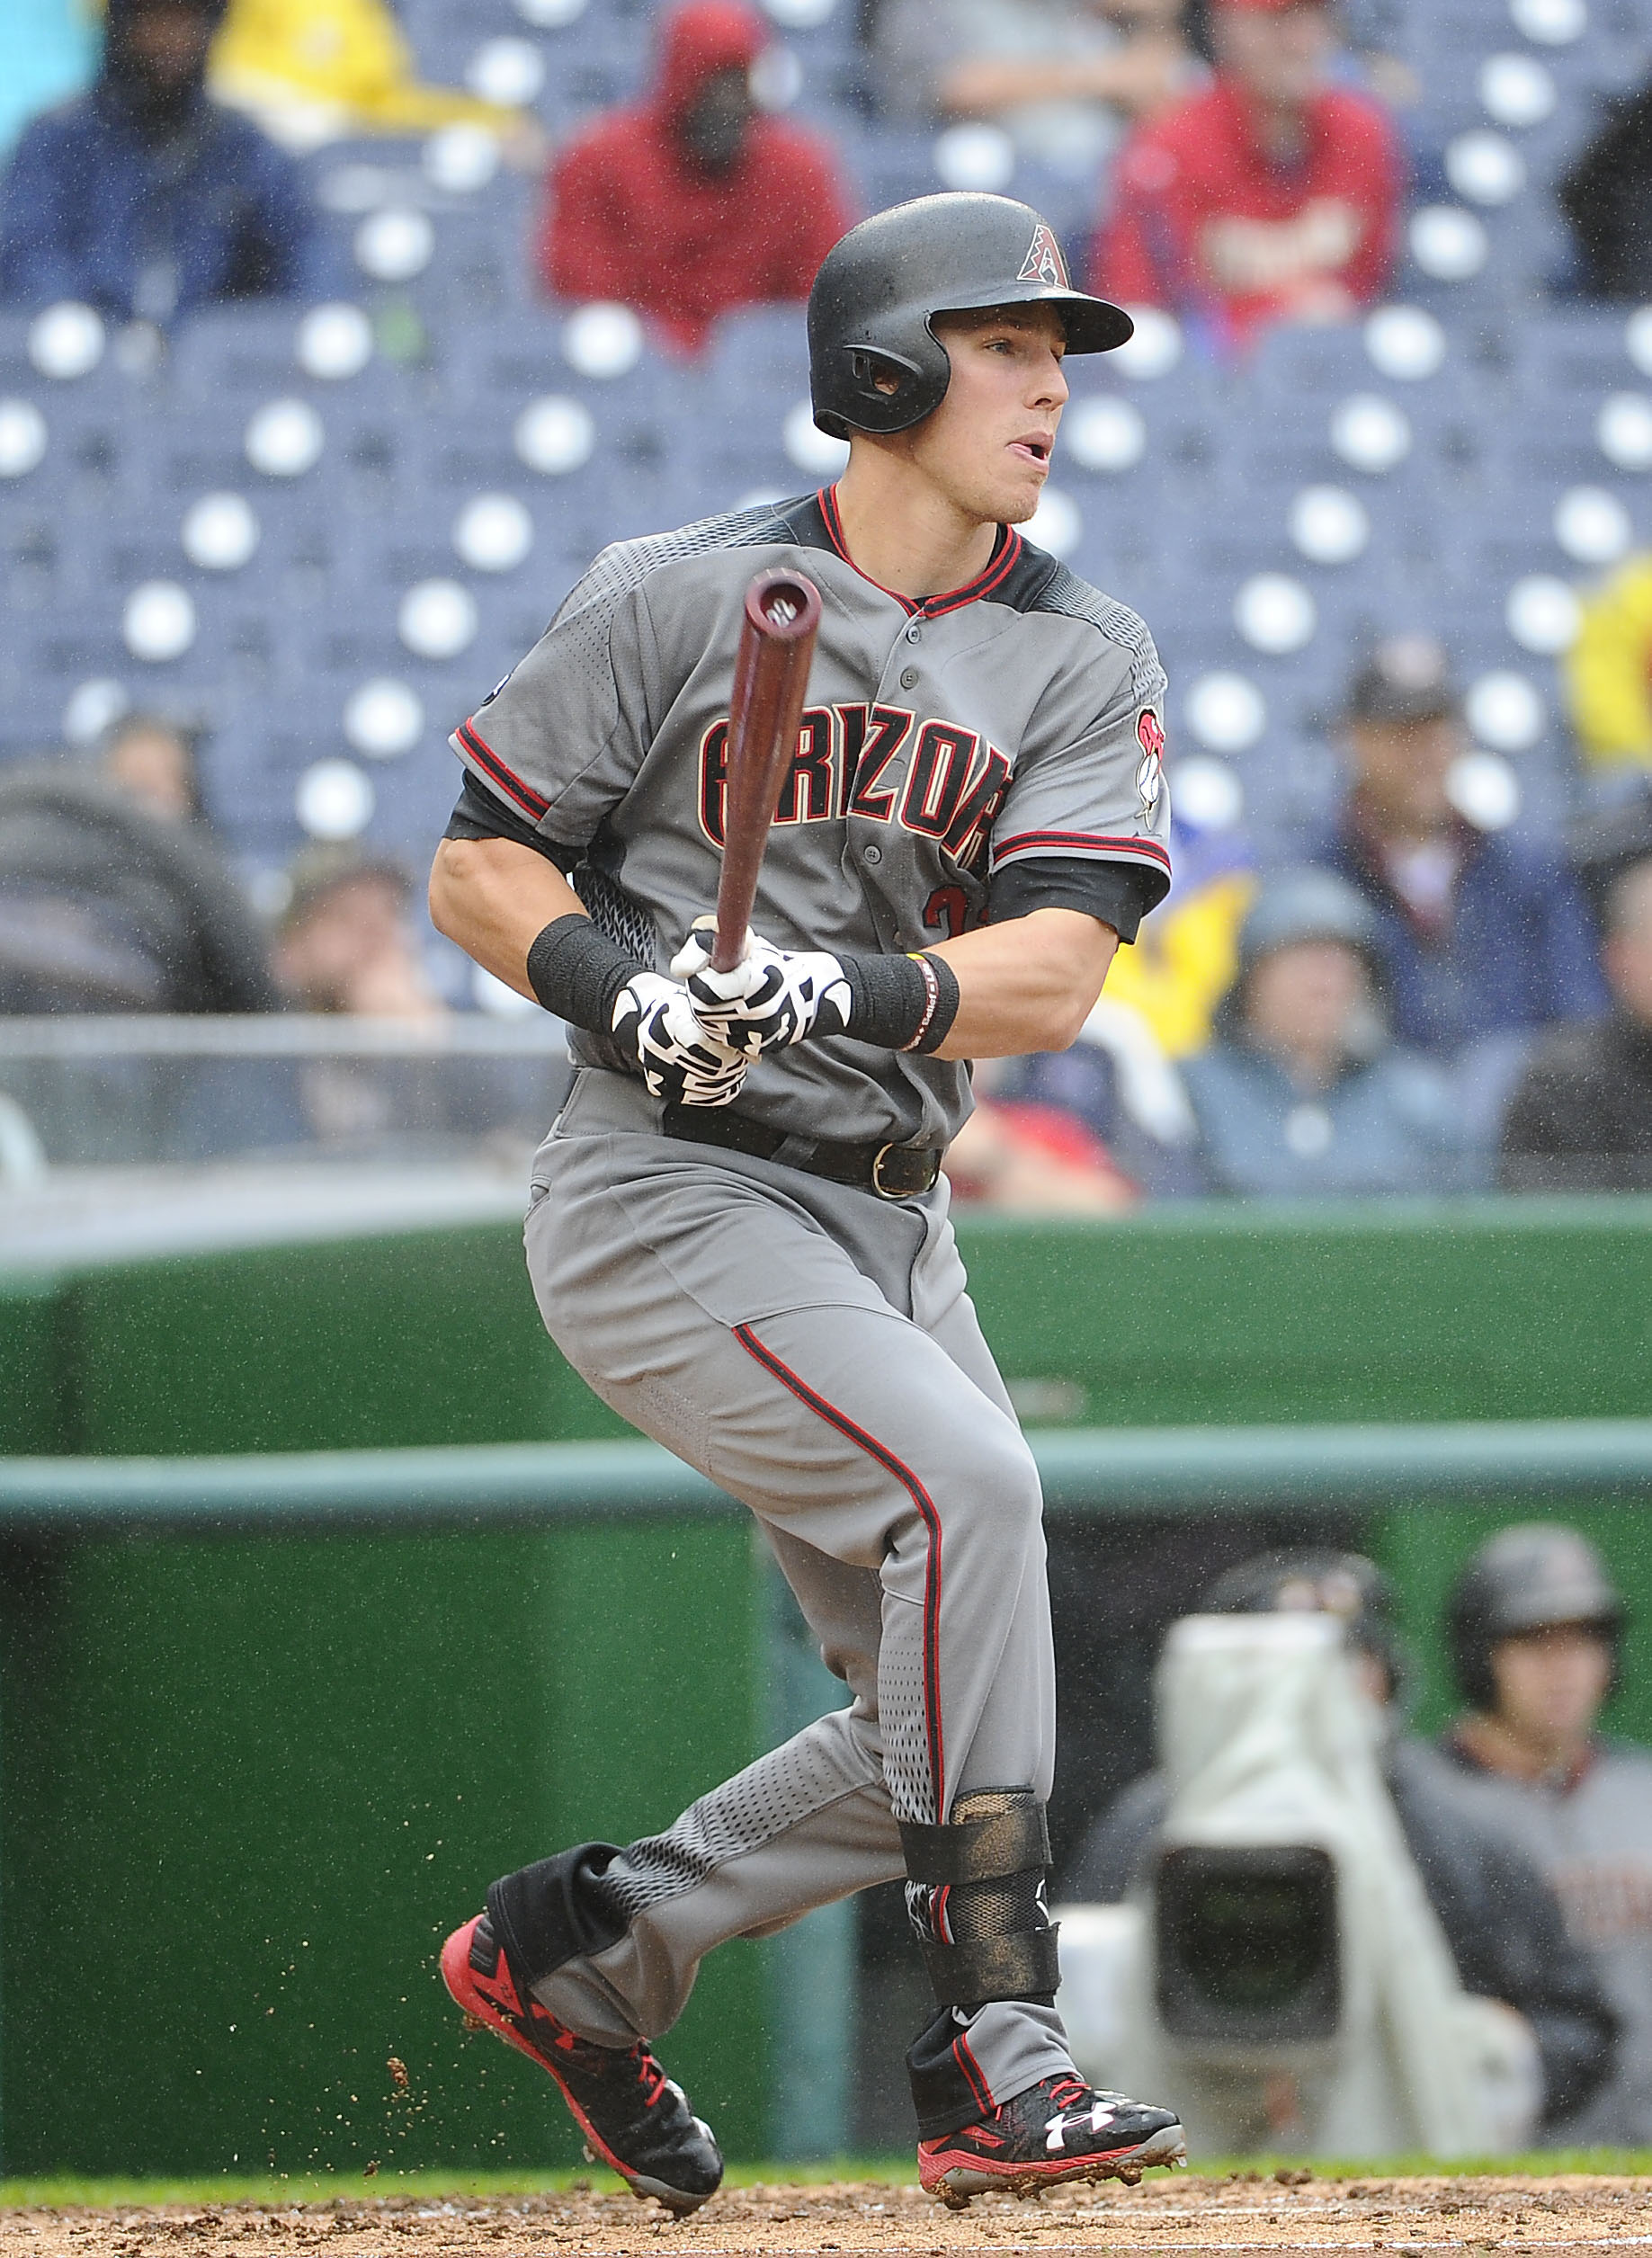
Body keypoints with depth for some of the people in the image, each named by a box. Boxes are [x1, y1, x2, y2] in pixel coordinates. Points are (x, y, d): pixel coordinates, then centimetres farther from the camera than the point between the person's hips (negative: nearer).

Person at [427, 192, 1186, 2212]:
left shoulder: (1086, 665, 5)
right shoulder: (679, 600, -5)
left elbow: (1051, 974, -9)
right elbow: (477, 867, 0)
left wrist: (850, 986, -28)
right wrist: (615, 978, -20)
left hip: (885, 1220, 6)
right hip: (666, 1198, -6)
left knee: (940, 1724, 4)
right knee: (968, 1480, -27)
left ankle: (582, 1947, 26)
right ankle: (995, 2063, -28)